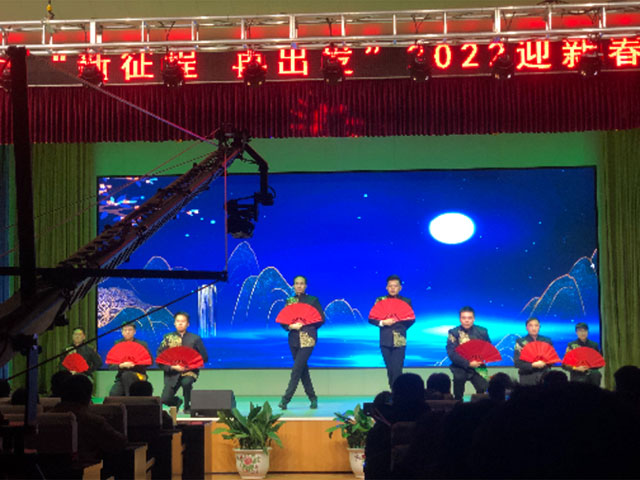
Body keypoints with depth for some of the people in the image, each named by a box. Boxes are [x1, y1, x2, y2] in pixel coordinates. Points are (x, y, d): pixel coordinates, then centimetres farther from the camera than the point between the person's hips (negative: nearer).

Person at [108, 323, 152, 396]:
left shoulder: (142, 344, 3)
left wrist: (134, 364, -18)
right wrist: (121, 365, -22)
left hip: (139, 376, -1)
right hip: (121, 378, 2)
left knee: (126, 375, -36)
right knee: (113, 393, -28)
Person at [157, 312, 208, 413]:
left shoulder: (195, 339, 5)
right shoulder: (168, 338, 6)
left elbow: (204, 357, 3)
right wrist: (173, 367, -15)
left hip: (189, 371, -1)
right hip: (172, 373, 1)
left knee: (186, 382, -35)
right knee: (165, 399, -13)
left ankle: (188, 407, -7)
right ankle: (177, 401, 26)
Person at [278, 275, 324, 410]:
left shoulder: (313, 300, 2)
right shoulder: (289, 301, 12)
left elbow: (321, 319, 1)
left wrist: (304, 325, -7)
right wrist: (291, 326, -10)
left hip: (307, 339, -5)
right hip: (294, 339, 5)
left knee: (297, 369, -11)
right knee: (303, 369, 9)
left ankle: (285, 400, -13)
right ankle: (313, 399, 18)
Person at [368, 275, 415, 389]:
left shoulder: (406, 301, 6)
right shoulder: (380, 300, 7)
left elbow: (411, 319, 8)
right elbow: (371, 319, 3)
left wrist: (401, 328, -4)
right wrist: (382, 323, -13)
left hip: (399, 340, -1)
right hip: (385, 340, 2)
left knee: (397, 370, -10)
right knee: (390, 370, 7)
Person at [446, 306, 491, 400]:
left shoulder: (482, 332, 0)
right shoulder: (453, 333, -6)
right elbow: (452, 354, -14)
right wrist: (468, 363, -23)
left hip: (478, 368, 1)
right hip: (460, 369, -1)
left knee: (483, 390, -16)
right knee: (458, 397, 0)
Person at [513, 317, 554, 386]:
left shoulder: (547, 341, 11)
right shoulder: (521, 342, 1)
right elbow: (517, 362, -6)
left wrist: (545, 363, -8)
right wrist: (533, 365, -16)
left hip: (544, 377, 2)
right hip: (528, 378, -2)